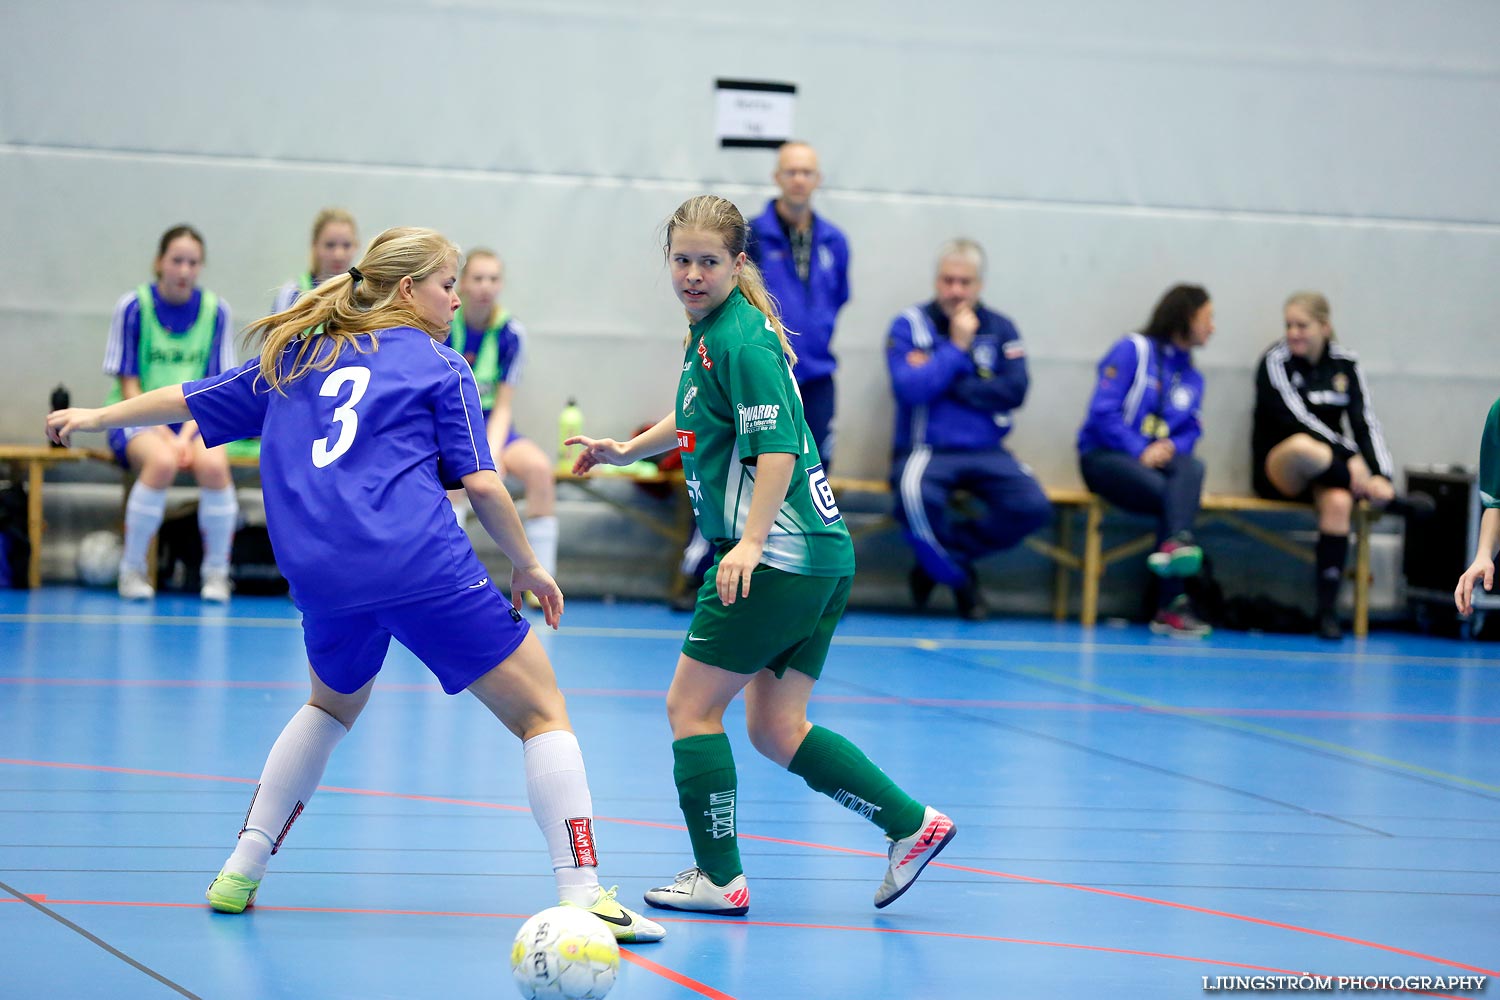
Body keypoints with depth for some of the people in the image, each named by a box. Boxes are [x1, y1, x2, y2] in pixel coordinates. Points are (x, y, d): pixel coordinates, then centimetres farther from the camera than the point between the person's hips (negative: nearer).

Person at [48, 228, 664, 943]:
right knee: (542, 713, 1)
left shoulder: (298, 357, 22)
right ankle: (581, 897, -13)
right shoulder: (440, 367, 8)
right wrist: (526, 566, 13)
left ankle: (242, 869, 29)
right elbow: (480, 483, 0)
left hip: (321, 580, 5)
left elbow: (192, 400, 30)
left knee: (333, 704, 35)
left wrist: (96, 418, 44)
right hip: (426, 569, -5)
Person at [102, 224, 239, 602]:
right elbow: (130, 387, -5)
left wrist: (187, 433, -16)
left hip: (194, 420, 2)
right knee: (162, 461, -36)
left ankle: (216, 572, -15)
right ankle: (132, 570, -20)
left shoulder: (216, 311, 1)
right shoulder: (134, 306, -5)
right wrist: (164, 434, -17)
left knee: (213, 464, -33)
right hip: (140, 419, -2)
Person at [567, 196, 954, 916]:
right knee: (776, 729, 9)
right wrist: (627, 450, 42)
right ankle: (912, 823, 7)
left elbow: (778, 447, -22)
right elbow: (701, 418, 35)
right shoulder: (709, 332, 15)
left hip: (780, 555, -9)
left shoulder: (744, 341, -13)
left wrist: (752, 541, -30)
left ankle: (718, 877, 2)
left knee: (690, 706, -2)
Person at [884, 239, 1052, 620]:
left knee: (1033, 507, -23)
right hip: (926, 449, -3)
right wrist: (957, 346, -12)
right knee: (916, 495, -38)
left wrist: (950, 387, -10)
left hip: (985, 452, 3)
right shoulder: (911, 324, 0)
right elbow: (911, 388, -15)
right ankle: (961, 579, -9)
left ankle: (937, 563, -3)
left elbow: (1014, 390, -6)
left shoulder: (999, 328, 8)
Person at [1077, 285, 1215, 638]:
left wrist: (1170, 447, -12)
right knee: (1173, 496, -32)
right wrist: (1141, 451, -20)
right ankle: (1172, 603, -38)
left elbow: (1190, 432, 12)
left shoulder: (1191, 378, 20)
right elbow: (1104, 412, -10)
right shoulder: (1132, 350, -1)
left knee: (1192, 467, -32)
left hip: (1159, 458, 5)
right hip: (1105, 455, -5)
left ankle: (1176, 543, -49)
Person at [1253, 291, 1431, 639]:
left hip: (1330, 471, 3)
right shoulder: (1276, 361, -4)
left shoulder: (1345, 364, 8)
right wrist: (1351, 458, -26)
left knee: (1338, 502, -35)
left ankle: (1328, 610, -34)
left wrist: (1380, 474, -17)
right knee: (1303, 446, -40)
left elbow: (1365, 423, 0)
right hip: (1278, 470, -3)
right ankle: (1390, 503, -24)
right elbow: (1297, 419, -17)